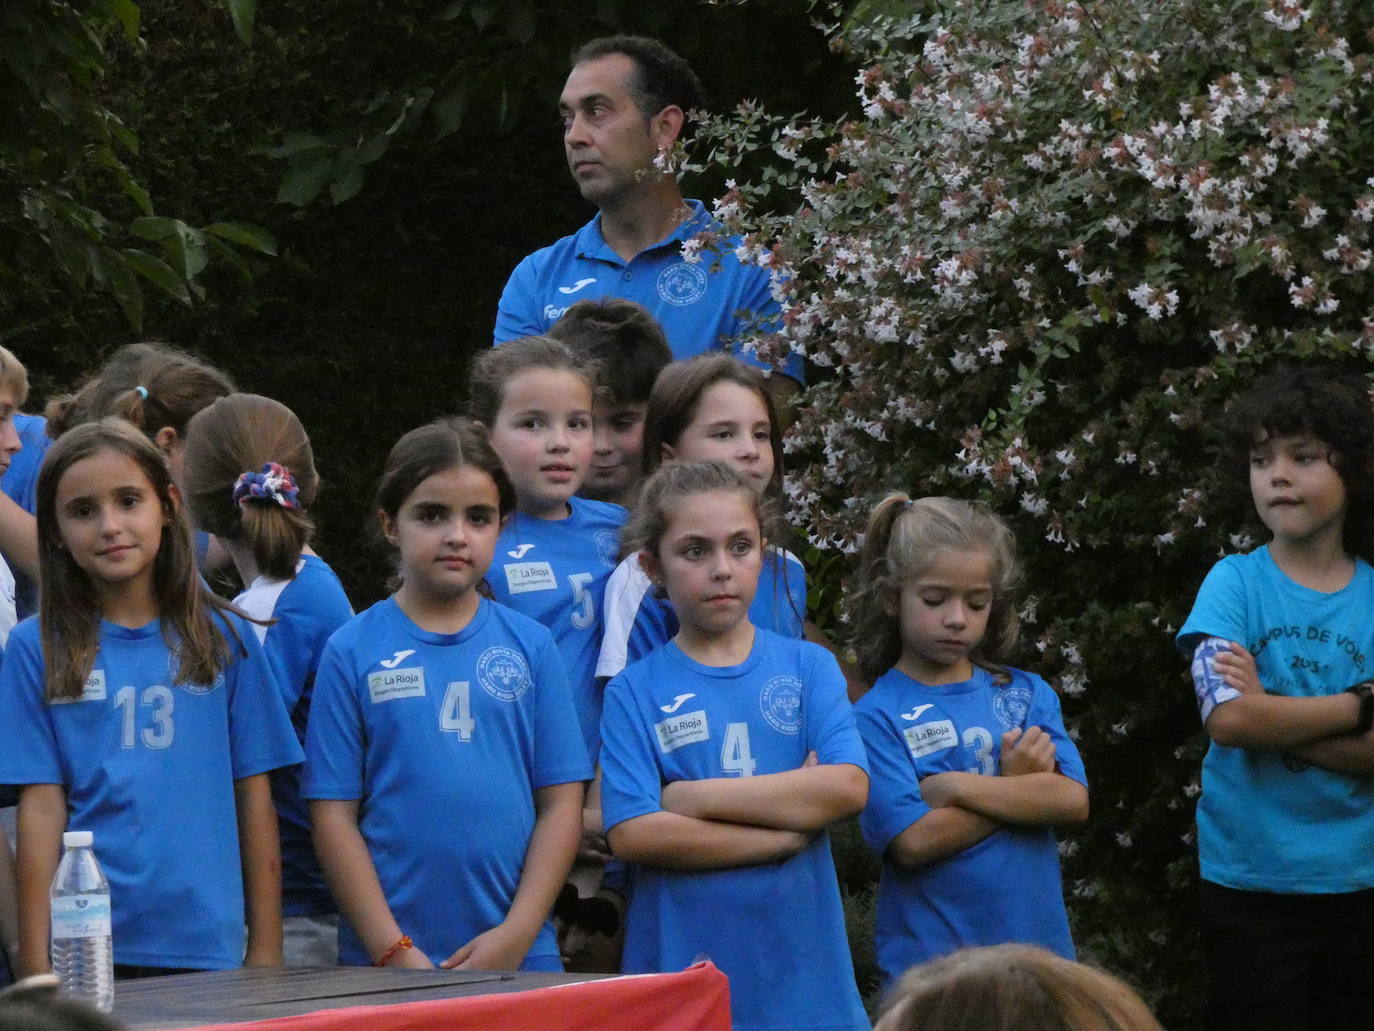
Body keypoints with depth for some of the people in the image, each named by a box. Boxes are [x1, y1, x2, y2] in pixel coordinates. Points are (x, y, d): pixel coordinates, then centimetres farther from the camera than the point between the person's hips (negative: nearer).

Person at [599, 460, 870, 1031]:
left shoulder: (808, 666, 7)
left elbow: (848, 787, -7)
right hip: (682, 966, -2)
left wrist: (694, 796, -9)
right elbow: (632, 833, -11)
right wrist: (789, 829, -10)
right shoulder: (634, 692, 1)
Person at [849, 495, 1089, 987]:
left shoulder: (1027, 694, 9)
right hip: (929, 959, -4)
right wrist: (1018, 789, -7)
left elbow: (1073, 800, -5)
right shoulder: (876, 716, -4)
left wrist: (958, 787, -12)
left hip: (1038, 943, 4)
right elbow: (913, 841, -15)